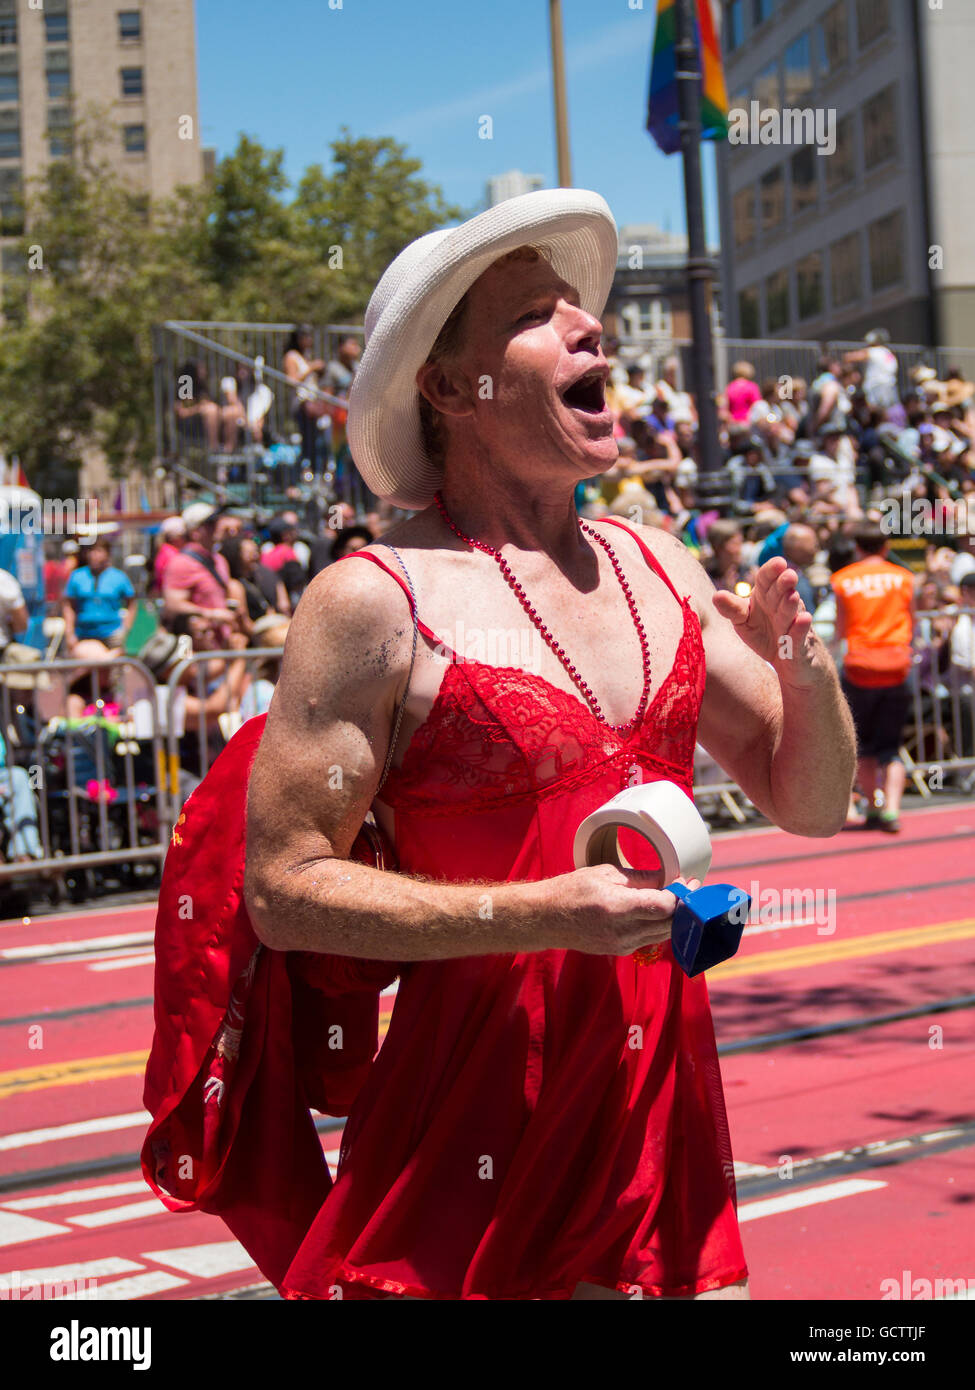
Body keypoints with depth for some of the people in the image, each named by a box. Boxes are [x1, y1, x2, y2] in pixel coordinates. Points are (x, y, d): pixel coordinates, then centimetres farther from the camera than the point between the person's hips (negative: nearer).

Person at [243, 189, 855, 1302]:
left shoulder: (659, 567, 8)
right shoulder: (376, 602, -11)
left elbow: (811, 804, 13)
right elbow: (283, 889, -13)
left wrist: (804, 666, -7)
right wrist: (544, 916, -20)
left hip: (669, 1106, 6)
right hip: (478, 1126, -5)